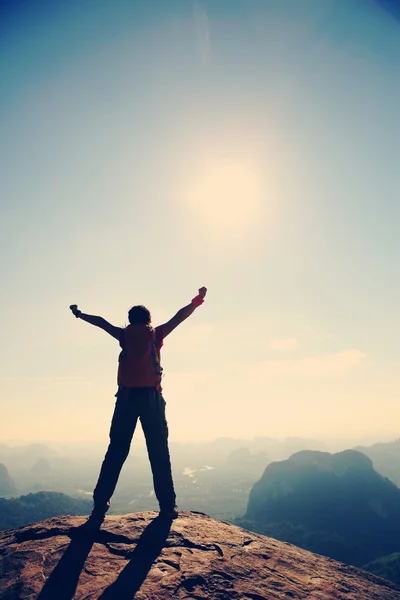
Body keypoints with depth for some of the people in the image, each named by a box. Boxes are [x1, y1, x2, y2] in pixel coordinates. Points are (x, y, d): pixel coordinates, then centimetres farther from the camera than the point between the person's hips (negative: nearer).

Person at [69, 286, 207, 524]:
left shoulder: (124, 335, 10)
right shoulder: (156, 334, 6)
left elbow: (101, 322, 23)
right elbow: (179, 316, 13)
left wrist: (80, 314, 38)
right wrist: (198, 300, 23)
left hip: (127, 398, 1)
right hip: (151, 398, -1)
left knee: (116, 453, 5)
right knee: (159, 453, 4)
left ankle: (100, 506, 1)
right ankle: (168, 506, 3)